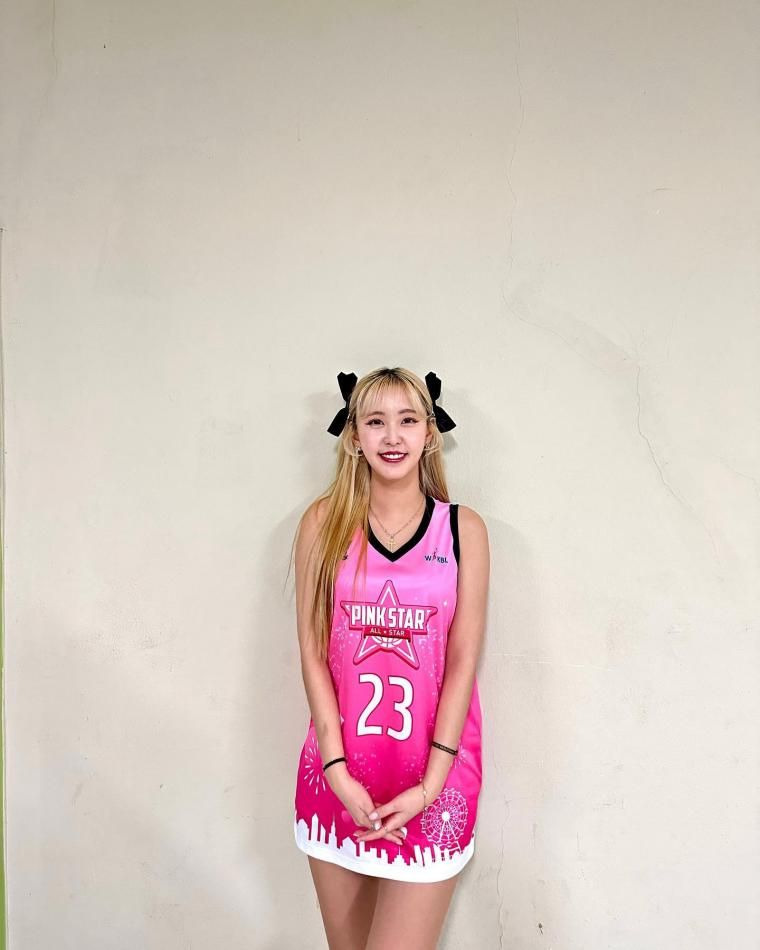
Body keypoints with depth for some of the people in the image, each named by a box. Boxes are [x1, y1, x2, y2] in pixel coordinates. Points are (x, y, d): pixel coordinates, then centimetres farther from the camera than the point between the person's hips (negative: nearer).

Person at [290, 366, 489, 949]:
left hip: (433, 777, -1)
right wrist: (338, 771, -8)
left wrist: (430, 784, -9)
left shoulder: (463, 528, -2)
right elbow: (313, 650, -2)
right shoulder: (324, 522, -2)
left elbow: (463, 660, -4)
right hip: (339, 773, 1)